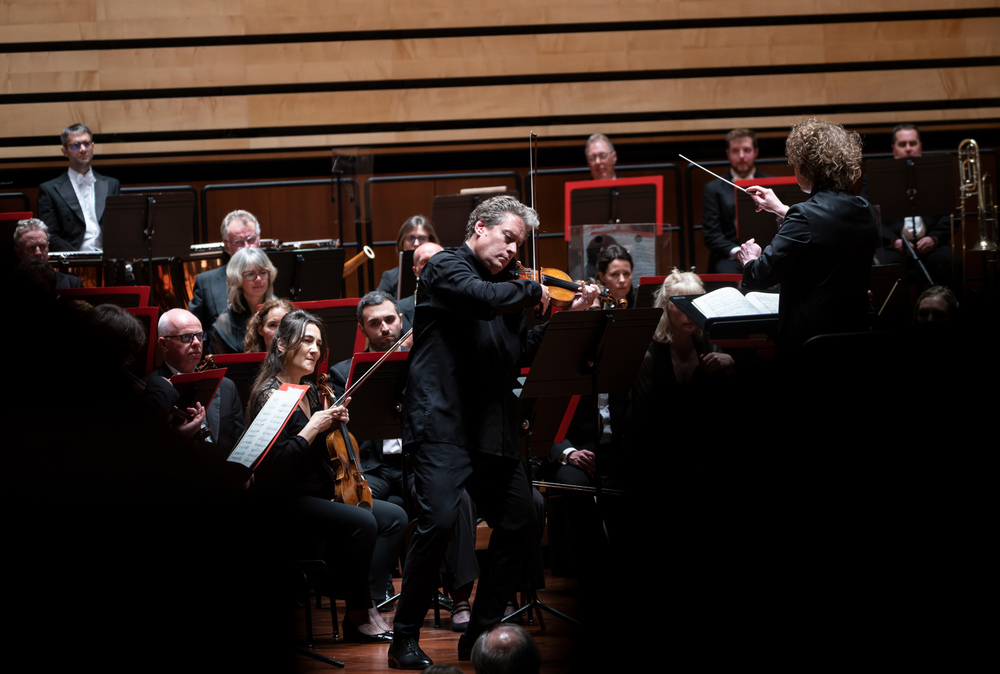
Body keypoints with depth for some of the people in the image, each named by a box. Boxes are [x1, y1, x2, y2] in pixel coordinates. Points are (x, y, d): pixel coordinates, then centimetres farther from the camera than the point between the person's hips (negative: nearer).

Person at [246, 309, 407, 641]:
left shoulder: (311, 392, 14)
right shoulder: (270, 396, -12)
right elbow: (273, 466, -21)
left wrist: (334, 424, 4)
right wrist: (312, 429, -20)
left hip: (322, 495, 9)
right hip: (285, 502, -9)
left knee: (394, 517, -7)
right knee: (361, 522, -29)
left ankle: (365, 605, -11)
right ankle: (358, 614, -14)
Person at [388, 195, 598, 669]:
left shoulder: (505, 285, 18)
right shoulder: (446, 267, -4)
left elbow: (524, 353, 15)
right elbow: (483, 299, -24)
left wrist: (570, 316, 8)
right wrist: (532, 290, -8)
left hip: (490, 426, 8)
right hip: (441, 421, -8)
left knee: (519, 521, 8)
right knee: (439, 520, -21)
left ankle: (480, 633, 20)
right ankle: (405, 639, -8)